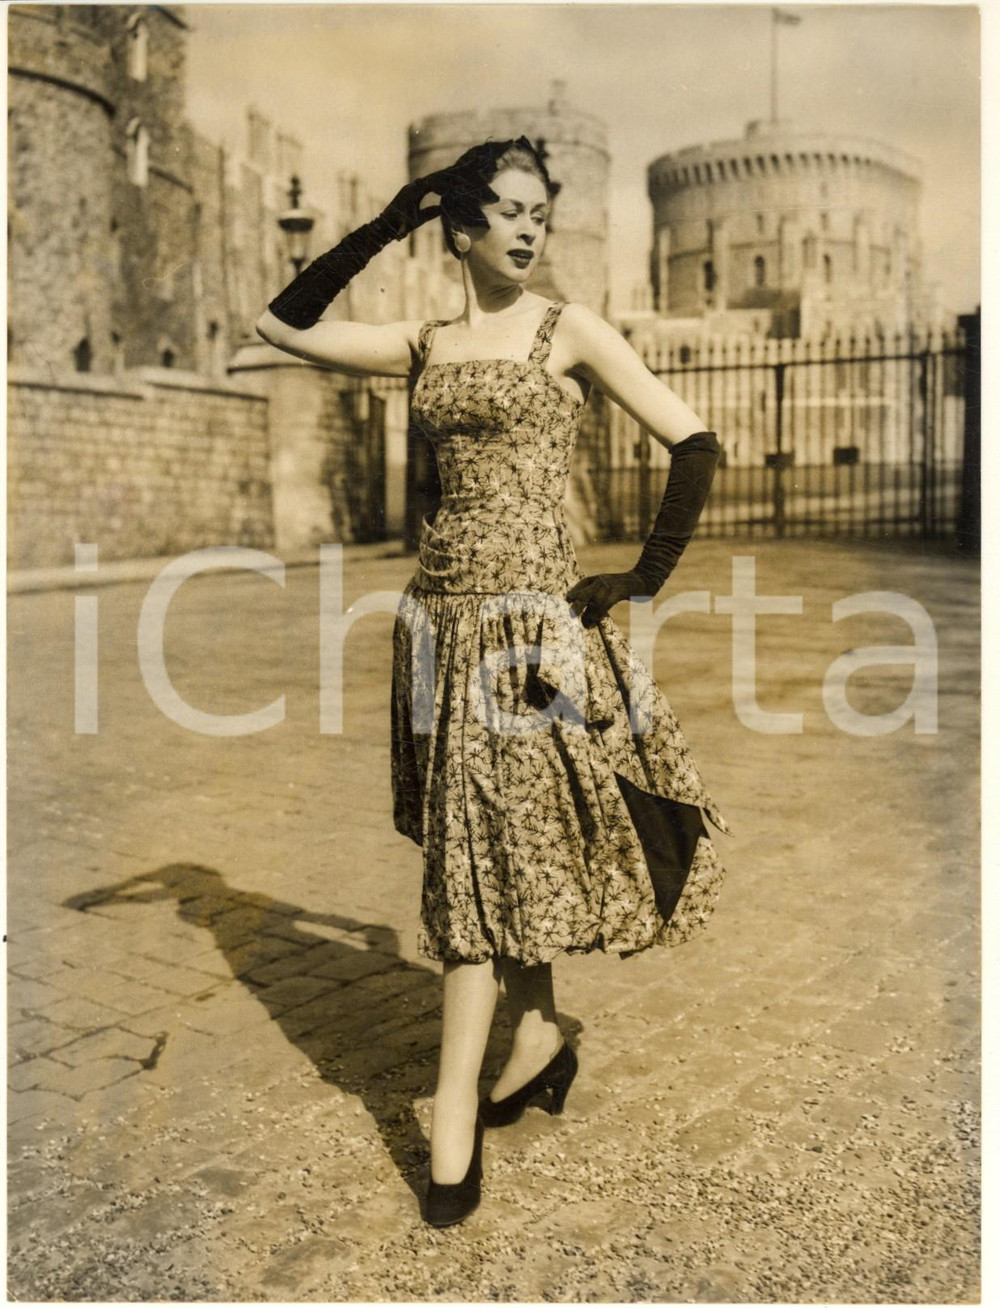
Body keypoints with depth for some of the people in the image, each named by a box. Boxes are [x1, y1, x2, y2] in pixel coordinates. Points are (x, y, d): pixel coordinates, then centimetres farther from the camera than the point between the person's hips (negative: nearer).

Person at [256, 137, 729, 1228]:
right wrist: (384, 227, 9)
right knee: (476, 842, 12)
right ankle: (540, 1036, 30)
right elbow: (285, 326, 13)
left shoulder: (568, 332, -2)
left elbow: (694, 445, -6)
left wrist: (643, 580, -7)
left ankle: (454, 1117, 6)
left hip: (531, 612, -5)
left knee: (487, 850, -3)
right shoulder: (427, 345, 12)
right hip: (442, 607, 5)